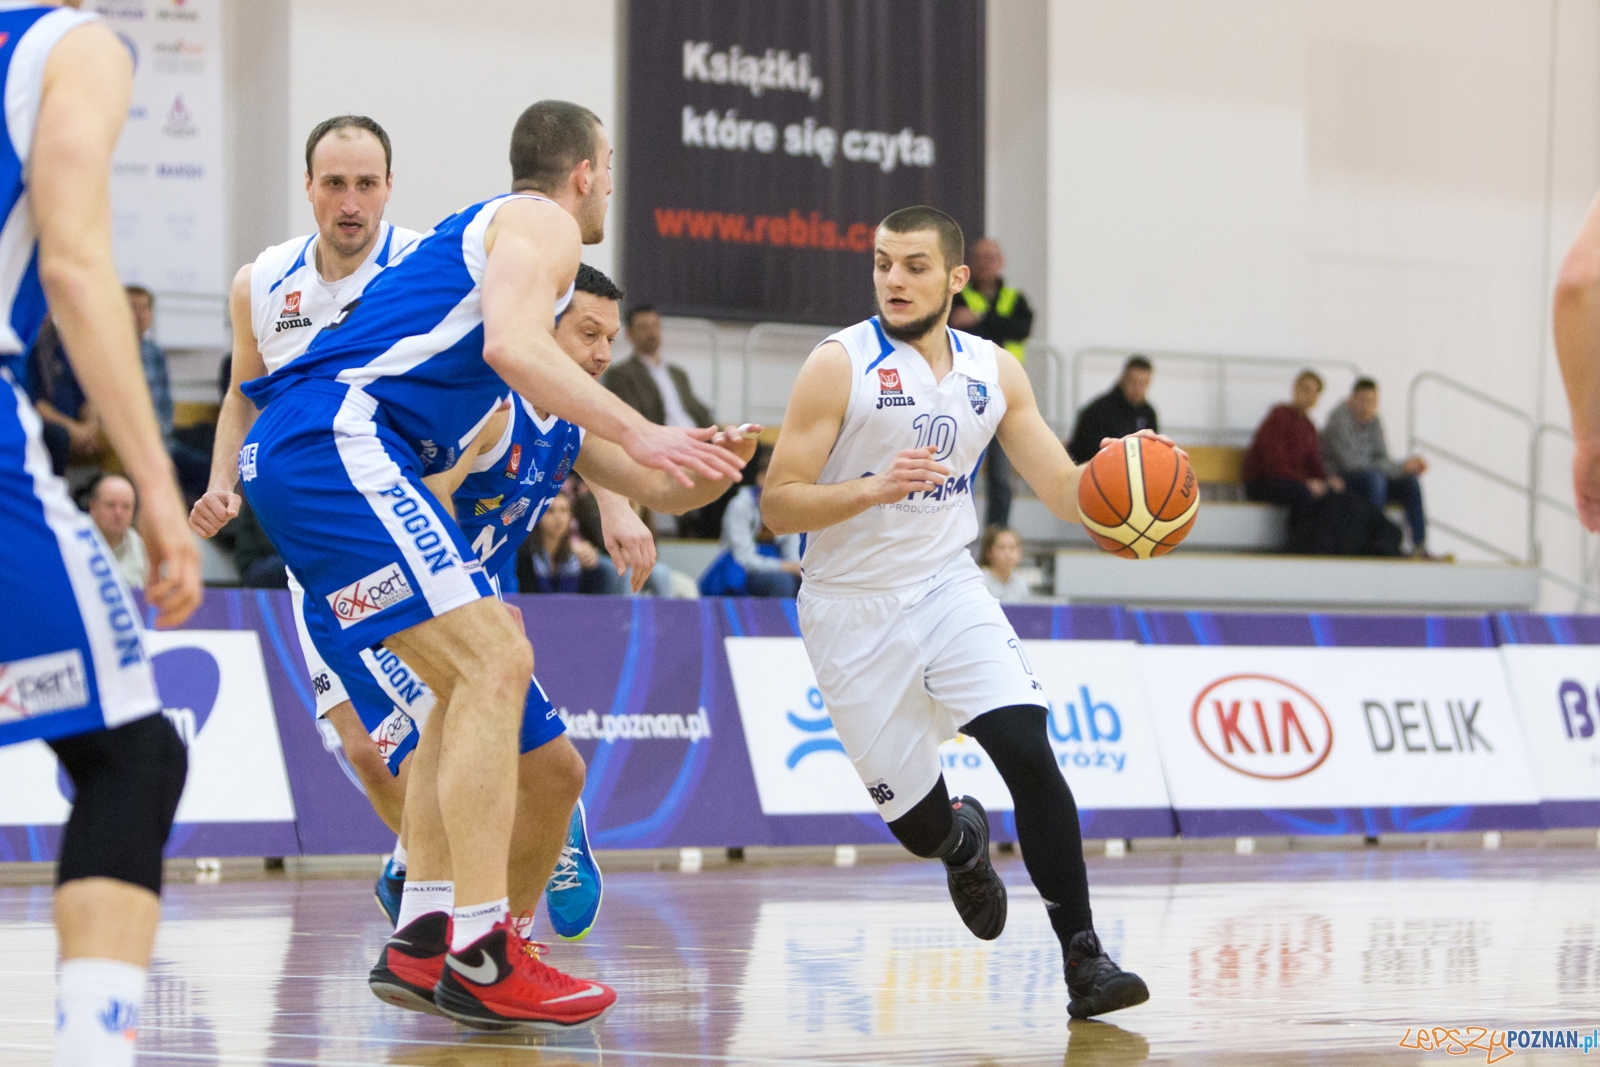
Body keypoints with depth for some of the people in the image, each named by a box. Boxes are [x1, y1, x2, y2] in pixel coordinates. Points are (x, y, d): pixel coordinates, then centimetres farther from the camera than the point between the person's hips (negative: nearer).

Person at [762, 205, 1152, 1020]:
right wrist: (874, 490, -32)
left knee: (1027, 748, -20)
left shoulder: (993, 373, 2)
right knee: (921, 824, 2)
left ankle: (1083, 960, -18)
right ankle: (964, 842, 42)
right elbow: (777, 506, -15)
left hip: (948, 587, 3)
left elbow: (1063, 488, 2)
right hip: (853, 611, -3)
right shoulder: (840, 365, -12)